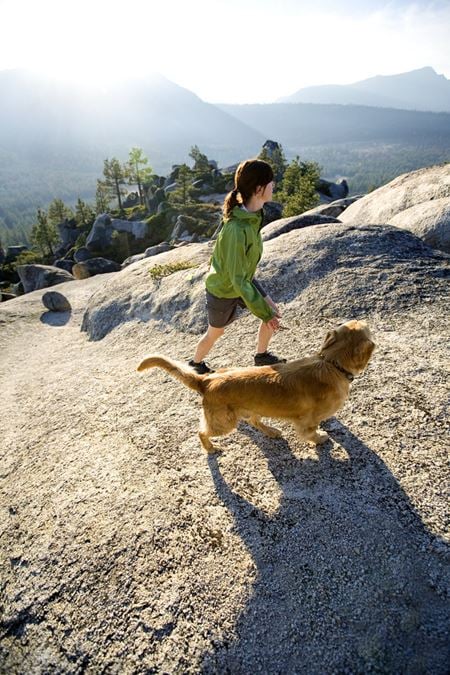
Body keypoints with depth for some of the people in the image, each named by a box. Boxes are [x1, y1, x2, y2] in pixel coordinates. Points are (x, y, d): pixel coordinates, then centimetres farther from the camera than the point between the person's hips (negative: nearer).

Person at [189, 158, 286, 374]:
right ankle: (196, 363, 46)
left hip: (244, 279, 7)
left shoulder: (251, 213, -13)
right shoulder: (237, 229, -39)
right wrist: (264, 313, -27)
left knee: (273, 312, 9)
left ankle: (261, 355, 34)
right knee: (215, 333, 16)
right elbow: (237, 279, -34)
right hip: (224, 290, -7)